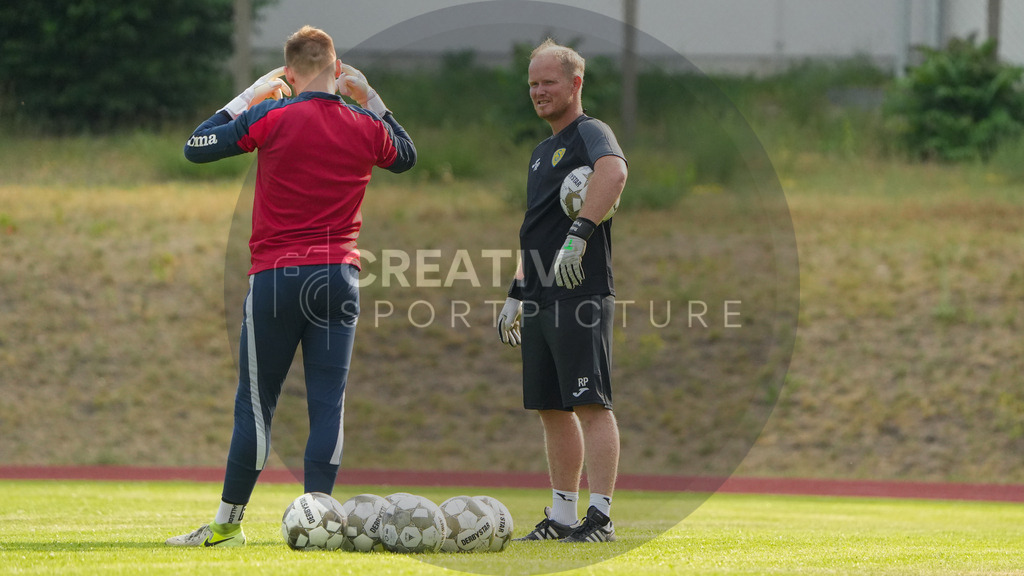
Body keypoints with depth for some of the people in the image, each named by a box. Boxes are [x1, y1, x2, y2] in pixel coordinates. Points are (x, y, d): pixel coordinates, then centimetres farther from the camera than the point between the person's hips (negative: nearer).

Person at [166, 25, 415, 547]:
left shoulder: (270, 117, -8)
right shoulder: (365, 127, 3)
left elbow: (195, 148, 2)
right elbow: (406, 156, 26)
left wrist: (247, 97, 9)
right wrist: (370, 100, 22)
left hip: (277, 276, -3)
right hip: (341, 278, 3)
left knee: (255, 404, 3)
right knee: (327, 403, 1)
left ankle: (228, 521, 8)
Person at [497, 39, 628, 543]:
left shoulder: (590, 133, -5)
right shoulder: (542, 152, 23)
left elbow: (613, 171, -29)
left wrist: (579, 235, -35)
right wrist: (517, 293, 24)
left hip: (581, 293, -9)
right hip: (541, 300, 9)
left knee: (591, 405, -12)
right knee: (552, 409, 10)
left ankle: (601, 516, -15)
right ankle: (562, 516, 15)